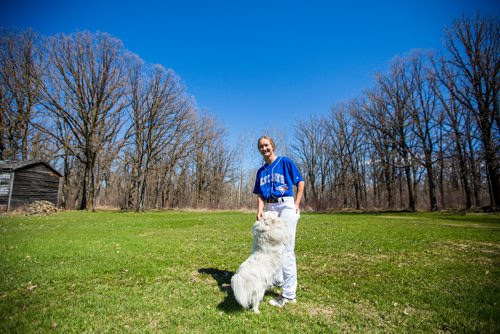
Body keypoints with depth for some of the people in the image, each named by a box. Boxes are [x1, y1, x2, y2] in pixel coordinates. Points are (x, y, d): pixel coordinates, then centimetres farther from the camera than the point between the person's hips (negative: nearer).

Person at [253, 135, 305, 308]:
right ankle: (277, 279, 34)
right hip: (270, 208, 7)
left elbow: (301, 183, -2)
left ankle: (289, 294, 2)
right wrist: (260, 210, -8)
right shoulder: (261, 171, 14)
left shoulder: (285, 162, -2)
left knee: (286, 249, -7)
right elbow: (260, 194, 9)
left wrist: (296, 205, -9)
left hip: (286, 205, -6)